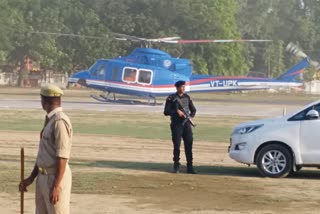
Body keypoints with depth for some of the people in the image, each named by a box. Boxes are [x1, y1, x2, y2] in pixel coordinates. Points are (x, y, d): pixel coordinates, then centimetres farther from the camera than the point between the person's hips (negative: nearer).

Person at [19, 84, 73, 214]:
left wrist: (56, 186, -25)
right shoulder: (50, 120, 15)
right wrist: (31, 178, 17)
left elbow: (62, 157, -22)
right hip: (43, 176, 10)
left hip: (56, 177, -10)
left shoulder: (59, 121, -17)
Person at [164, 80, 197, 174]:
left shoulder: (187, 97, 11)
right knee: (177, 146, -1)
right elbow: (166, 112, -3)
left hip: (187, 124, 3)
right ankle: (176, 166, 8)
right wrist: (176, 111, -15)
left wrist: (190, 116, -4)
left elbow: (193, 110, 16)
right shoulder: (171, 98, -1)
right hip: (176, 124, -3)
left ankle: (189, 167, 4)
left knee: (189, 145, 0)